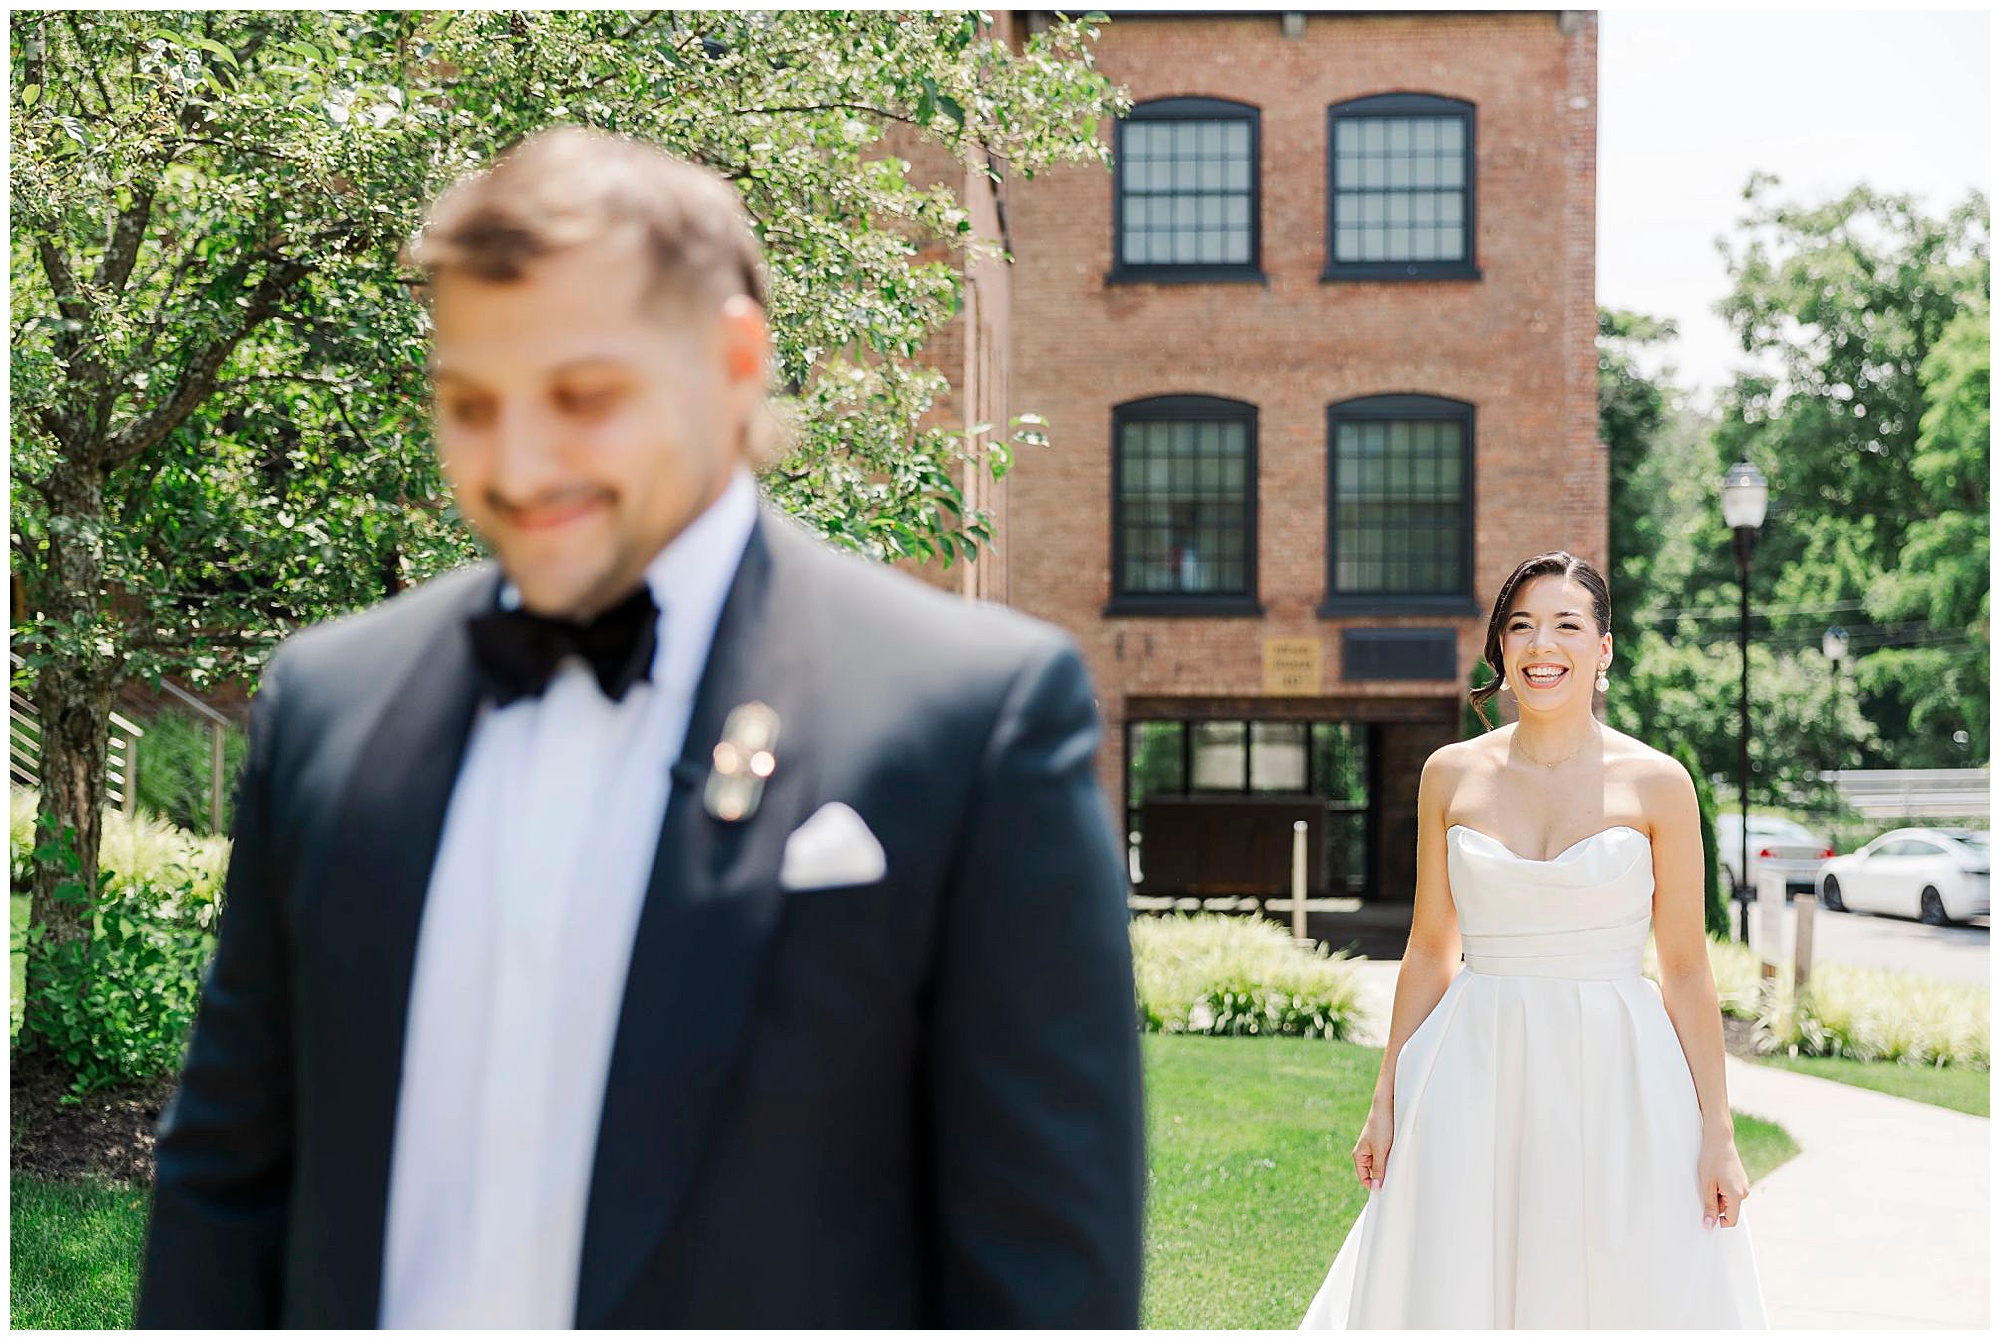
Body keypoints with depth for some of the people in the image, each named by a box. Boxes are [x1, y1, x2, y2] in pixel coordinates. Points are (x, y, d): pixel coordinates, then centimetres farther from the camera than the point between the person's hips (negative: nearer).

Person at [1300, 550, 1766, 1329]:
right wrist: (1386, 1101, 8)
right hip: (1477, 1080, 2)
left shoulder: (1656, 783, -1)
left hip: (1616, 1084, -2)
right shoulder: (1452, 776, 5)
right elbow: (1430, 950, 10)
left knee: (1625, 1292, 2)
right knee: (1455, 1294, 4)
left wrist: (1717, 1133, -2)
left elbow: (1687, 971, 0)